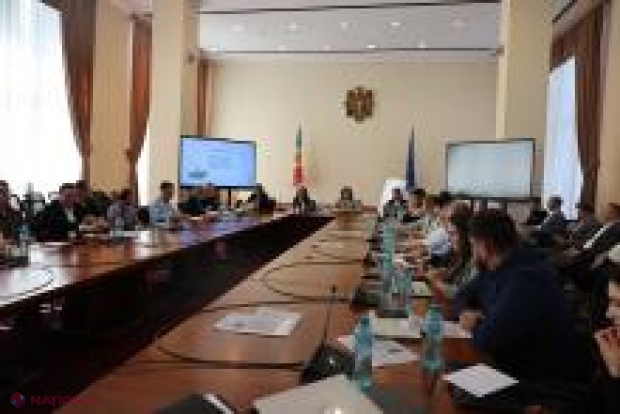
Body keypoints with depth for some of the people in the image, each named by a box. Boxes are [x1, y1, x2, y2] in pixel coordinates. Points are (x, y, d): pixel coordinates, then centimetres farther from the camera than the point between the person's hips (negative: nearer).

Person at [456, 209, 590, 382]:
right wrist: (466, 312, -5)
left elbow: (486, 340, -30)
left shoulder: (526, 278, -26)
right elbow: (464, 295, 16)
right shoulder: (494, 269, 2)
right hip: (516, 366, 7)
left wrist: (474, 326, -8)